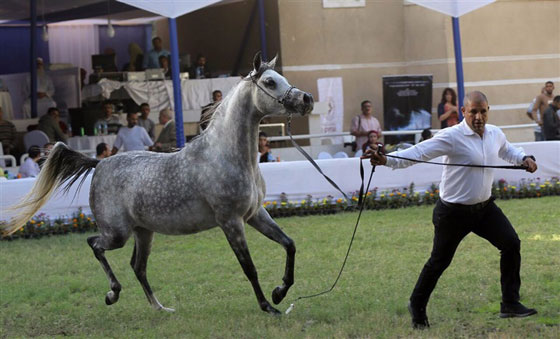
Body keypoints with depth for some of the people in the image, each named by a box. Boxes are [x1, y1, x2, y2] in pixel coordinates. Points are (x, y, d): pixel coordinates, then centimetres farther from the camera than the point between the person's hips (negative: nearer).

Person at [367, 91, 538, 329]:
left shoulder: (495, 134, 3)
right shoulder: (452, 137, -19)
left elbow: (507, 151, 28)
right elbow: (419, 152, -27)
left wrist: (524, 159, 9)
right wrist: (387, 160, -40)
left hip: (484, 207, 6)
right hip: (453, 211, -6)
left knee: (511, 244, -5)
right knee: (439, 262, 5)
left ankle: (510, 304, 6)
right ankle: (417, 306, 27)